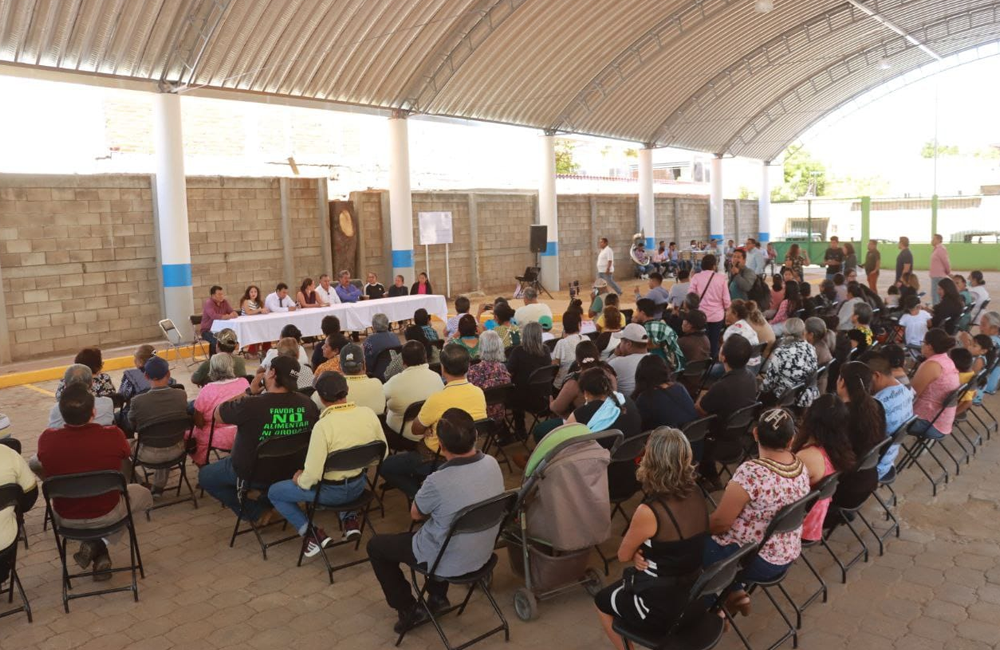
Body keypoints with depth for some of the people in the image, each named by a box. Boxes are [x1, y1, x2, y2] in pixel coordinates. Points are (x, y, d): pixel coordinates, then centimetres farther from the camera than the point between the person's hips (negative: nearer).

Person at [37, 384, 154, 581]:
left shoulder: (46, 439, -18)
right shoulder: (113, 435, -24)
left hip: (64, 518, 3)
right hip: (108, 515, -2)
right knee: (143, 493, 28)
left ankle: (100, 555, 21)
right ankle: (100, 545, 8)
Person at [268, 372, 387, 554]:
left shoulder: (323, 425, -28)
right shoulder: (368, 413, -12)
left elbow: (312, 475, -25)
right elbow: (383, 454, 0)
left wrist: (299, 480, -3)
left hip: (332, 491, -5)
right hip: (361, 484, 5)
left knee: (274, 492, 16)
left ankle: (312, 533, 5)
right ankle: (350, 519, 22)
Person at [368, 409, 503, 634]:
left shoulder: (438, 482, -33)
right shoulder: (492, 464, -14)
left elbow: (416, 514, -10)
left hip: (449, 562, -6)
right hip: (483, 553, 6)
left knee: (375, 546, 16)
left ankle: (409, 610, 22)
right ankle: (437, 597, 36)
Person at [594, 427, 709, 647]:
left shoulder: (649, 512, -30)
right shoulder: (696, 495, -8)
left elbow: (623, 555, -11)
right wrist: (642, 552, -8)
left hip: (662, 609, -6)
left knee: (602, 600, 23)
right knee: (624, 585, 32)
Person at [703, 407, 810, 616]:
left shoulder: (751, 472, -30)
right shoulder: (800, 466, -5)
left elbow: (720, 522, -23)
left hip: (756, 561, -8)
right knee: (712, 541, 24)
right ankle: (735, 593, 23)